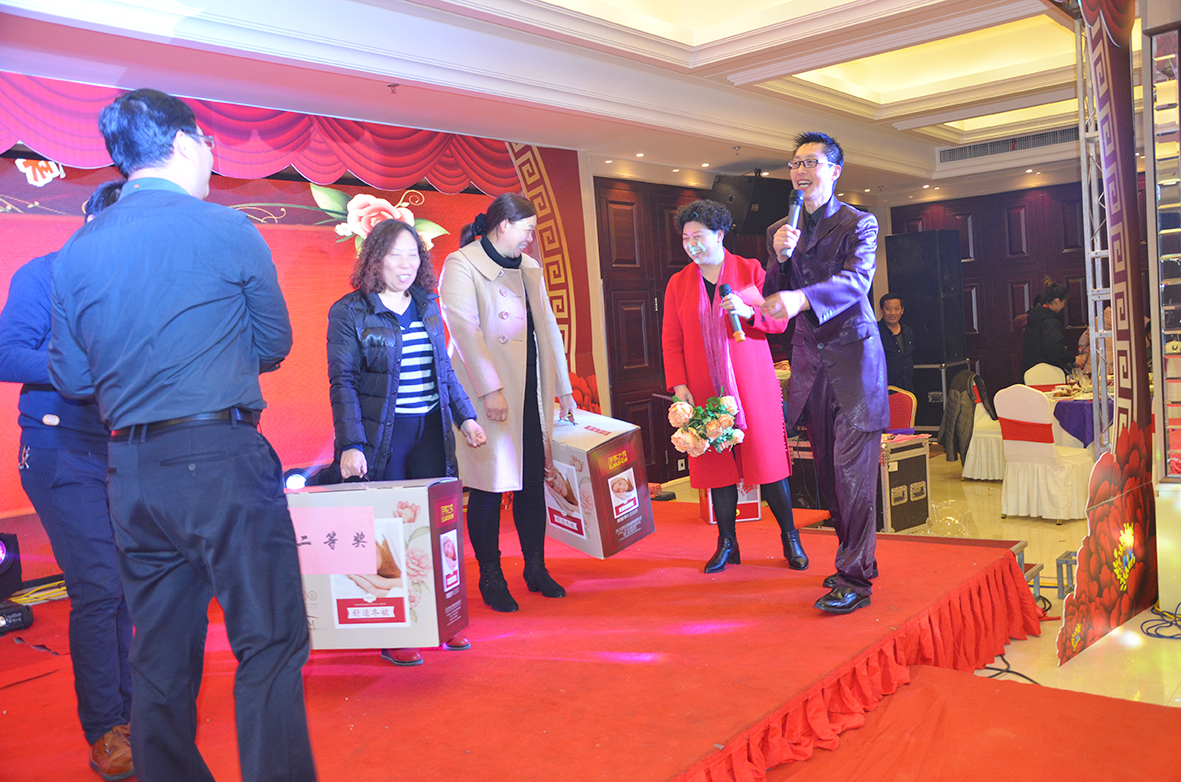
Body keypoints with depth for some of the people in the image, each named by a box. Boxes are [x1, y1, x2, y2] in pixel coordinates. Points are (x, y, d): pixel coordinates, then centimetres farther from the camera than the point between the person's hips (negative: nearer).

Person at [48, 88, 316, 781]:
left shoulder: (76, 251, 8)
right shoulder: (227, 230, -5)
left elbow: (71, 377, 11)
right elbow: (275, 344, 3)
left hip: (131, 471, 6)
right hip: (223, 461, -6)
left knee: (161, 656, 16)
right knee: (271, 644, 1)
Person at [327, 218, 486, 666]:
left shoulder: (428, 306, 12)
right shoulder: (349, 313, -4)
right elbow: (343, 382, -9)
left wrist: (465, 415, 12)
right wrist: (351, 444, -17)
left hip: (431, 431, 5)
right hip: (380, 437, -5)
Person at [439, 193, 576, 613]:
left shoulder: (529, 268, 17)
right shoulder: (461, 264, -4)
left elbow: (548, 327, 17)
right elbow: (465, 329, -13)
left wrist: (564, 388, 15)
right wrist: (489, 389, -18)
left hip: (531, 390, 6)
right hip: (488, 392, -6)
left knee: (533, 480, 8)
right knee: (489, 486, 0)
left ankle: (536, 568, 22)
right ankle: (491, 578, 13)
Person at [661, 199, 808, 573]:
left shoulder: (751, 270, 4)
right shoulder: (678, 283, 9)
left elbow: (779, 320, 4)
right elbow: (671, 339, 6)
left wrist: (749, 311, -15)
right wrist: (679, 385, -5)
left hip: (753, 385, -2)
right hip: (705, 389, 2)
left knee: (767, 458, -1)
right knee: (717, 463, 3)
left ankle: (790, 538, 14)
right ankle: (727, 544, 14)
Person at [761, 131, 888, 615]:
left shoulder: (859, 223, -3)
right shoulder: (779, 230, 13)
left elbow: (857, 279, -22)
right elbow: (774, 301, 9)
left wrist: (801, 297, -39)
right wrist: (780, 258, -11)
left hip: (853, 353, -5)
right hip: (809, 357, 6)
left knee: (853, 467, -9)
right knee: (827, 468, 10)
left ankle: (854, 578, -5)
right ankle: (857, 558, 25)